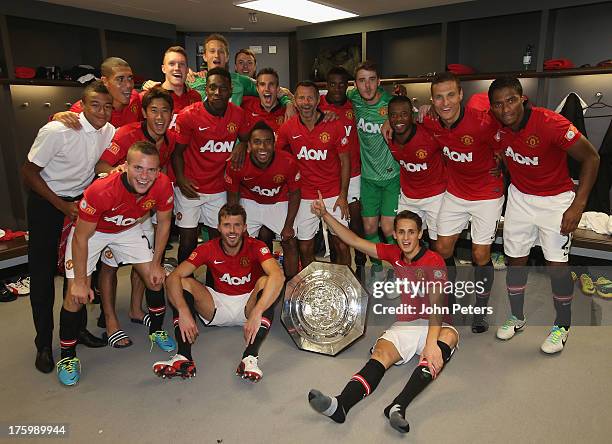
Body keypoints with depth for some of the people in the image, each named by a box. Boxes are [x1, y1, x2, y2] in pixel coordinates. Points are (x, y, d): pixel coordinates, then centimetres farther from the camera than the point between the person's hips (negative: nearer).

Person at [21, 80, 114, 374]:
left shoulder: (109, 132, -7)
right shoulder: (56, 131, -23)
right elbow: (29, 172, -15)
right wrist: (63, 206, -18)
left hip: (82, 200, 5)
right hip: (46, 202, -4)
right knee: (43, 272, 0)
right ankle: (44, 342, 13)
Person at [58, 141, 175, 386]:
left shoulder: (163, 185, -27)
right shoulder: (101, 191, -39)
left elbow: (163, 222, -8)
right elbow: (81, 237, -25)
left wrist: (156, 264, -3)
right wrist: (80, 281, -18)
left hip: (128, 229, 4)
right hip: (90, 231, -3)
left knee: (155, 278, 1)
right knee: (76, 294, -9)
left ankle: (156, 331, 26)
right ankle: (67, 356, 12)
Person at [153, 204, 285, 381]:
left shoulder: (255, 247, -16)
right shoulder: (209, 249, -10)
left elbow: (278, 276, -35)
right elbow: (173, 277, -19)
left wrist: (256, 313, -47)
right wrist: (184, 312, -35)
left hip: (248, 304, -2)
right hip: (218, 304, 2)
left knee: (266, 281, -30)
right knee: (184, 283, -18)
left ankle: (250, 357, -42)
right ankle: (184, 357, -30)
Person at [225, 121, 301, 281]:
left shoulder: (288, 162, -29)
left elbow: (294, 193, -11)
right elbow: (232, 196, -9)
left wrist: (288, 225, -10)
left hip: (279, 203, 0)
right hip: (250, 202, 0)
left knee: (290, 243, -2)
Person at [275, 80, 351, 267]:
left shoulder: (334, 125, -8)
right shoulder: (288, 128, -4)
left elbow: (345, 160, -2)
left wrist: (343, 195, -5)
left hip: (333, 195, -1)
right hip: (304, 197, 2)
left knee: (341, 245, 3)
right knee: (305, 248, 9)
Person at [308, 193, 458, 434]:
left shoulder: (434, 261, -8)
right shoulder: (394, 254, 8)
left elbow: (436, 303, -20)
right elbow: (355, 241, 10)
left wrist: (431, 342, -35)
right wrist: (325, 214, 5)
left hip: (436, 327, -3)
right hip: (404, 326, 4)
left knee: (450, 335, -37)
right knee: (380, 354, -25)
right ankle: (340, 405, -49)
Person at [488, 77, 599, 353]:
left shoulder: (550, 123, -25)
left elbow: (591, 157, -18)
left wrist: (578, 205, -22)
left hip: (555, 199, -4)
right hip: (519, 196, 4)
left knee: (557, 265, -2)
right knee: (515, 259, 8)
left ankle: (562, 326, 20)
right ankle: (517, 318, 27)